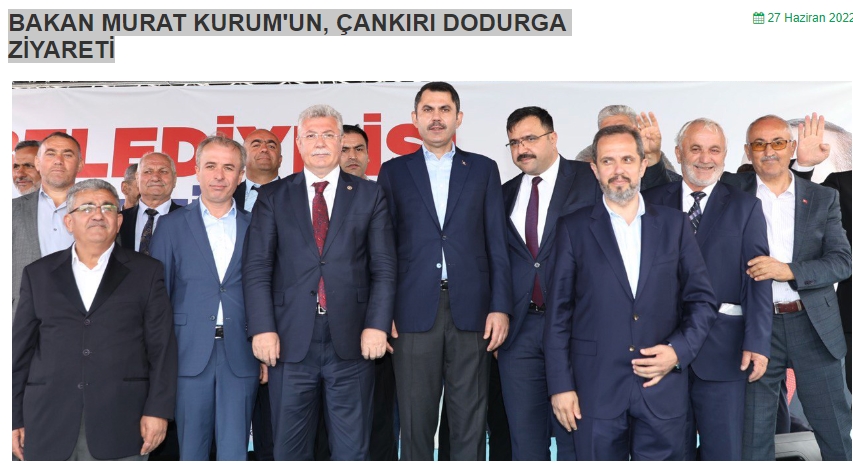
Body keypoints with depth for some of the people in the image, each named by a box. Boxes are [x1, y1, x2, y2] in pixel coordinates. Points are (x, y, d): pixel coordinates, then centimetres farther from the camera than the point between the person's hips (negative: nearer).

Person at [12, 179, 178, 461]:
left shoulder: (146, 272, 6)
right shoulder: (38, 274, 12)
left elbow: (162, 348, 2)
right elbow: (20, 350, 10)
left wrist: (157, 410, -6)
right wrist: (14, 419, 6)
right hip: (49, 428, 2)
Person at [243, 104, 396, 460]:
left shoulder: (369, 195, 7)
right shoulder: (273, 197, 8)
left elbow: (384, 267, 3)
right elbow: (256, 268, 2)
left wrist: (377, 324, -8)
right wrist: (262, 328, -8)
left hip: (352, 341, 0)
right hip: (290, 341, 1)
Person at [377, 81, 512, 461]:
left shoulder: (484, 169, 11)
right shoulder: (394, 171, 10)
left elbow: (497, 244, 7)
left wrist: (500, 306, -2)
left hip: (470, 309, 0)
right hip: (414, 310, 0)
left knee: (470, 418, 5)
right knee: (416, 418, 5)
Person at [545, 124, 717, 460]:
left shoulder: (675, 225, 6)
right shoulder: (573, 229, 2)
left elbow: (703, 299, 8)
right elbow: (558, 312, 0)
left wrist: (679, 350, -7)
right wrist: (561, 385, -5)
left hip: (663, 388, 1)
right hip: (595, 389, -1)